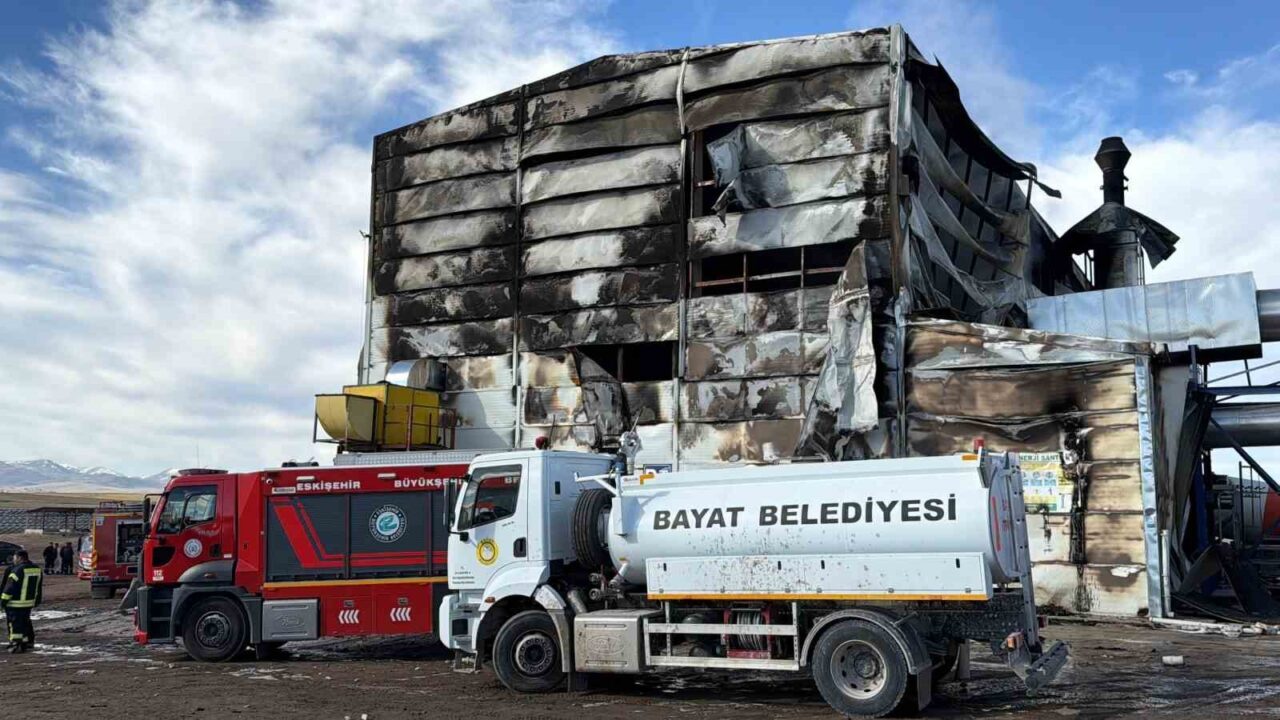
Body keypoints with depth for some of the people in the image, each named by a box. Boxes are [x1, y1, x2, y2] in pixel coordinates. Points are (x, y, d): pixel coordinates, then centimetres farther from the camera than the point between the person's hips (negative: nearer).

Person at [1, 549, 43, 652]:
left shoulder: (18, 570, -17)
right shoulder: (37, 569, 8)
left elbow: (10, 586, -16)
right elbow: (39, 587, 15)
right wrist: (37, 600, 22)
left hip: (16, 603, -8)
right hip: (29, 602, 8)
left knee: (15, 623, -2)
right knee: (25, 621, 19)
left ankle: (16, 644, -4)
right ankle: (29, 641, 24)